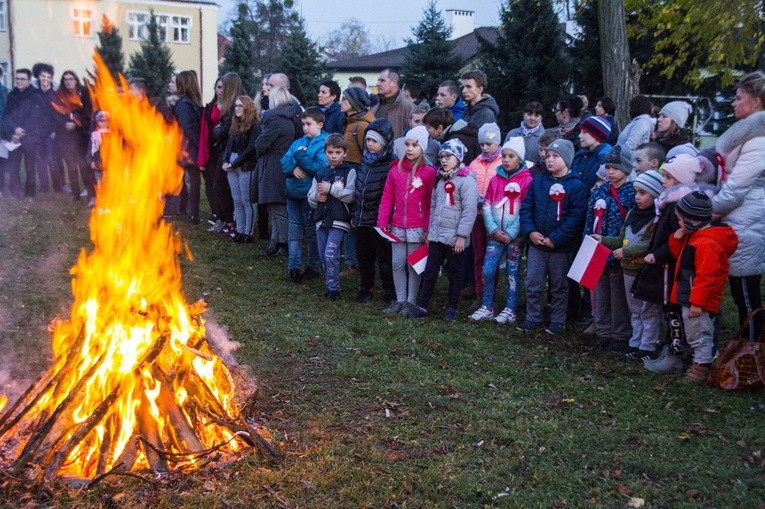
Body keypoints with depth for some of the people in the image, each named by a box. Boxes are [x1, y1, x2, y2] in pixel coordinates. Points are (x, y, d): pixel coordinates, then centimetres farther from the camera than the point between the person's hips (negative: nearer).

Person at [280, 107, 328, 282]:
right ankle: (294, 267, 14)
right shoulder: (298, 143, 11)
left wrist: (301, 157, -17)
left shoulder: (324, 144, -8)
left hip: (311, 195, -6)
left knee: (312, 232, 6)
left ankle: (314, 266, 19)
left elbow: (321, 168, -19)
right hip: (293, 193, 6)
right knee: (294, 231, 8)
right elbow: (284, 163, 7)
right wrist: (293, 169, -14)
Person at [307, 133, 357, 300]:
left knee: (330, 255, -13)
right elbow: (310, 199, 16)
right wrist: (317, 196, -6)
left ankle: (334, 289, 0)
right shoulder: (320, 175, 14)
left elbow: (350, 195, -12)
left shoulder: (349, 171, -1)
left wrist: (330, 189, -13)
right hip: (322, 220, 6)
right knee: (324, 256, 10)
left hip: (339, 221, -6)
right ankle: (330, 286, 24)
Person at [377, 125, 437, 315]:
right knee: (397, 263, 8)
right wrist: (382, 222, 0)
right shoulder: (395, 169, 5)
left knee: (413, 264, 5)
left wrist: (427, 228, -8)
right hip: (397, 226, 4)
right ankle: (400, 300, 19)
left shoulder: (429, 171, -5)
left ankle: (411, 301, 16)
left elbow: (431, 202, -5)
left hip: (417, 227, -3)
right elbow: (387, 198, 6)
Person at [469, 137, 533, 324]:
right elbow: (486, 206, 5)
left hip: (515, 236, -3)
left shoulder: (527, 180, -5)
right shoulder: (495, 179, 7)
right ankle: (487, 308, 12)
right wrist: (493, 229, -7)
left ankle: (510, 311, 13)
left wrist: (511, 233, -13)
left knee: (513, 272, 5)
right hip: (495, 234, 4)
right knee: (487, 270, -1)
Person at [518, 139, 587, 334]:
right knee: (533, 284, 6)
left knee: (559, 286, 10)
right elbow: (526, 208, 5)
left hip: (560, 246, -4)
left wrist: (555, 239, -19)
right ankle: (533, 318, 20)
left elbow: (576, 217, -14)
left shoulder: (576, 185, -8)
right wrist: (530, 231, -10)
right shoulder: (538, 181, 6)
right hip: (535, 243, 4)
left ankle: (557, 321, 22)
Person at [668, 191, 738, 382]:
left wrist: (697, 302, -25)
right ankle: (699, 364, 30)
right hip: (690, 298, 11)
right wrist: (677, 239, 3)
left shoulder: (706, 244, -24)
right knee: (694, 335, 20)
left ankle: (702, 368, 9)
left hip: (698, 301, -11)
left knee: (699, 334, 0)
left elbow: (706, 276, -27)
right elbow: (680, 256, 22)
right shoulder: (694, 237, 9)